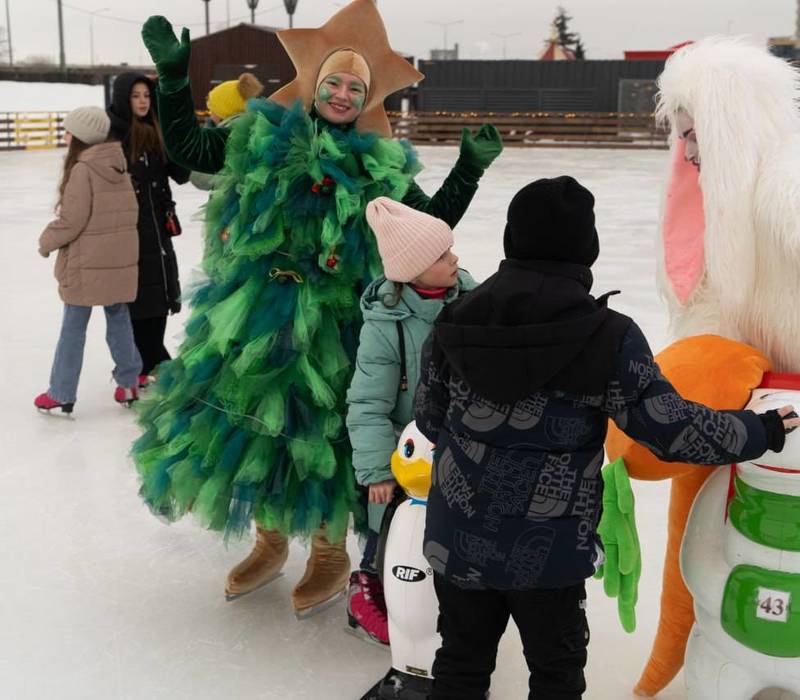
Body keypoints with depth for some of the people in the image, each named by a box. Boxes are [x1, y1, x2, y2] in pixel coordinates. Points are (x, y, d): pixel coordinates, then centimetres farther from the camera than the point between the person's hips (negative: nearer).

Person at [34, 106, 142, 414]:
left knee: (73, 328, 4)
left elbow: (71, 221, -16)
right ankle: (128, 383, 21)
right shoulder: (119, 168, 4)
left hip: (87, 265, -6)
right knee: (119, 322, 16)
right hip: (120, 261, 6)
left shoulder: (83, 170, -16)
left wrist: (47, 241, 0)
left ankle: (61, 394, 12)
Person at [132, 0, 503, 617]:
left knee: (317, 432, 4)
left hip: (331, 327, -2)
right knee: (247, 422, 10)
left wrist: (469, 170, -4)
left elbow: (434, 225, 6)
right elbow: (186, 147, 9)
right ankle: (270, 541, 33)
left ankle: (331, 554, 27)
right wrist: (173, 74, 2)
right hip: (251, 315, 2)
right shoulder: (263, 137, 4)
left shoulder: (381, 167, 2)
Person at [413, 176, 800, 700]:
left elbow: (428, 417, 6)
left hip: (458, 537, 4)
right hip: (548, 549, -3)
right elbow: (672, 428, -14)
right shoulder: (609, 336, -17)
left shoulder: (456, 320, -5)